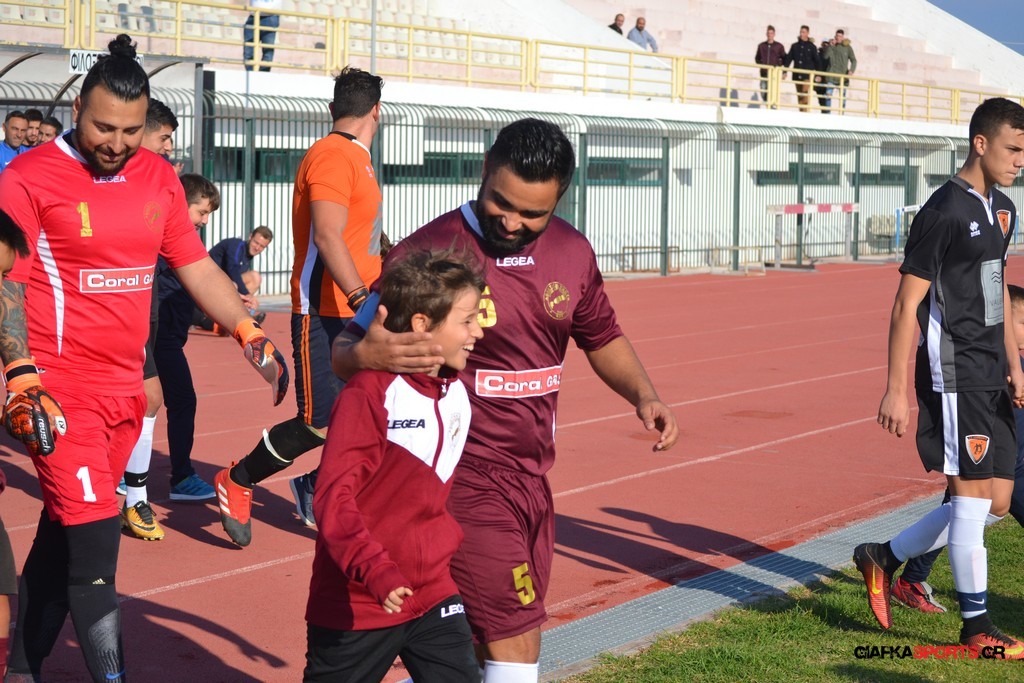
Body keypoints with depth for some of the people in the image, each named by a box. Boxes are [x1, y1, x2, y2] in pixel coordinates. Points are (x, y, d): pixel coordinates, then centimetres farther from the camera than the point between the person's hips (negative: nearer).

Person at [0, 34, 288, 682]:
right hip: (59, 392, -6)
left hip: (125, 387, 6)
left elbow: (197, 266, 17)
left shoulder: (159, 177, 8)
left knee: (62, 536, 15)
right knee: (96, 542, -11)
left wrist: (253, 336, 10)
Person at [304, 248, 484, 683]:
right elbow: (333, 498, -23)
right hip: (358, 602, -6)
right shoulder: (371, 393, -17)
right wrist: (375, 571, -32)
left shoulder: (457, 394, 6)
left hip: (433, 593, 6)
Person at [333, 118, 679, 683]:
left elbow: (601, 337, 20)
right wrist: (366, 355, -34)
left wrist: (643, 395, 1)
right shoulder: (428, 251, -14)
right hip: (466, 483, -7)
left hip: (533, 479, 7)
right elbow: (343, 355, -9)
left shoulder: (572, 253, 4)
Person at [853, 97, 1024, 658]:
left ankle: (884, 558, 23)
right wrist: (896, 390, -17)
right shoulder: (945, 212, -14)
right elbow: (907, 305, -14)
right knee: (974, 495, -5)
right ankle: (977, 628, 6)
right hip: (955, 374, -9)